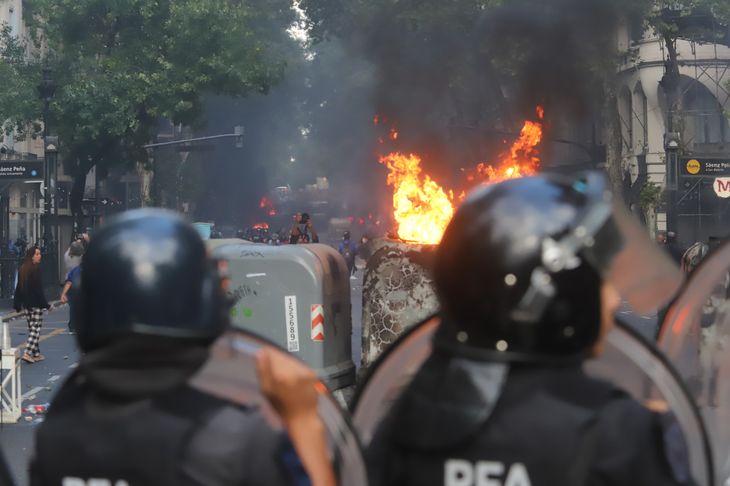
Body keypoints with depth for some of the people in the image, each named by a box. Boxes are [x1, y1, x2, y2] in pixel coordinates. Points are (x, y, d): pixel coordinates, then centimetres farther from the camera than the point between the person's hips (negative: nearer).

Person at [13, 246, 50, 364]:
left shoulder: (22, 269, 8)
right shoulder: (36, 270, -14)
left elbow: (18, 288, 11)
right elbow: (39, 289, -17)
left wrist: (17, 305, 15)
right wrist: (46, 304, -12)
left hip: (26, 304, 7)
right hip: (36, 305, -7)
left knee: (32, 329, 14)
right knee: (36, 329, -3)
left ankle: (36, 354, 18)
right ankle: (27, 353, -13)